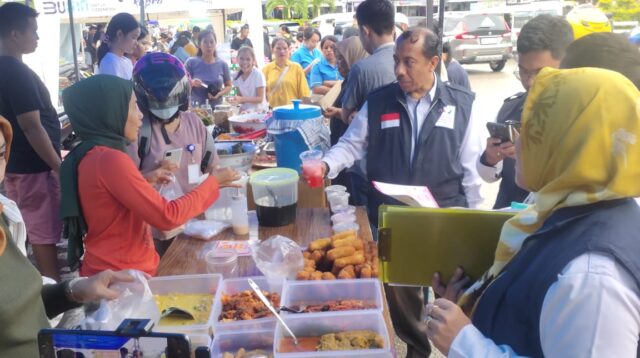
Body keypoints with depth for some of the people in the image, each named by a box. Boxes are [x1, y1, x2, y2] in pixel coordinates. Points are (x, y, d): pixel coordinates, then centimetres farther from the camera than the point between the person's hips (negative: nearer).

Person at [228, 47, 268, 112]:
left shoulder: (258, 74, -14)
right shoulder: (237, 76, 2)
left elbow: (260, 99, -14)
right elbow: (240, 96, 8)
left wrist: (242, 99, -24)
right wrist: (235, 99, -14)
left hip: (259, 111, -5)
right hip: (245, 111, 5)